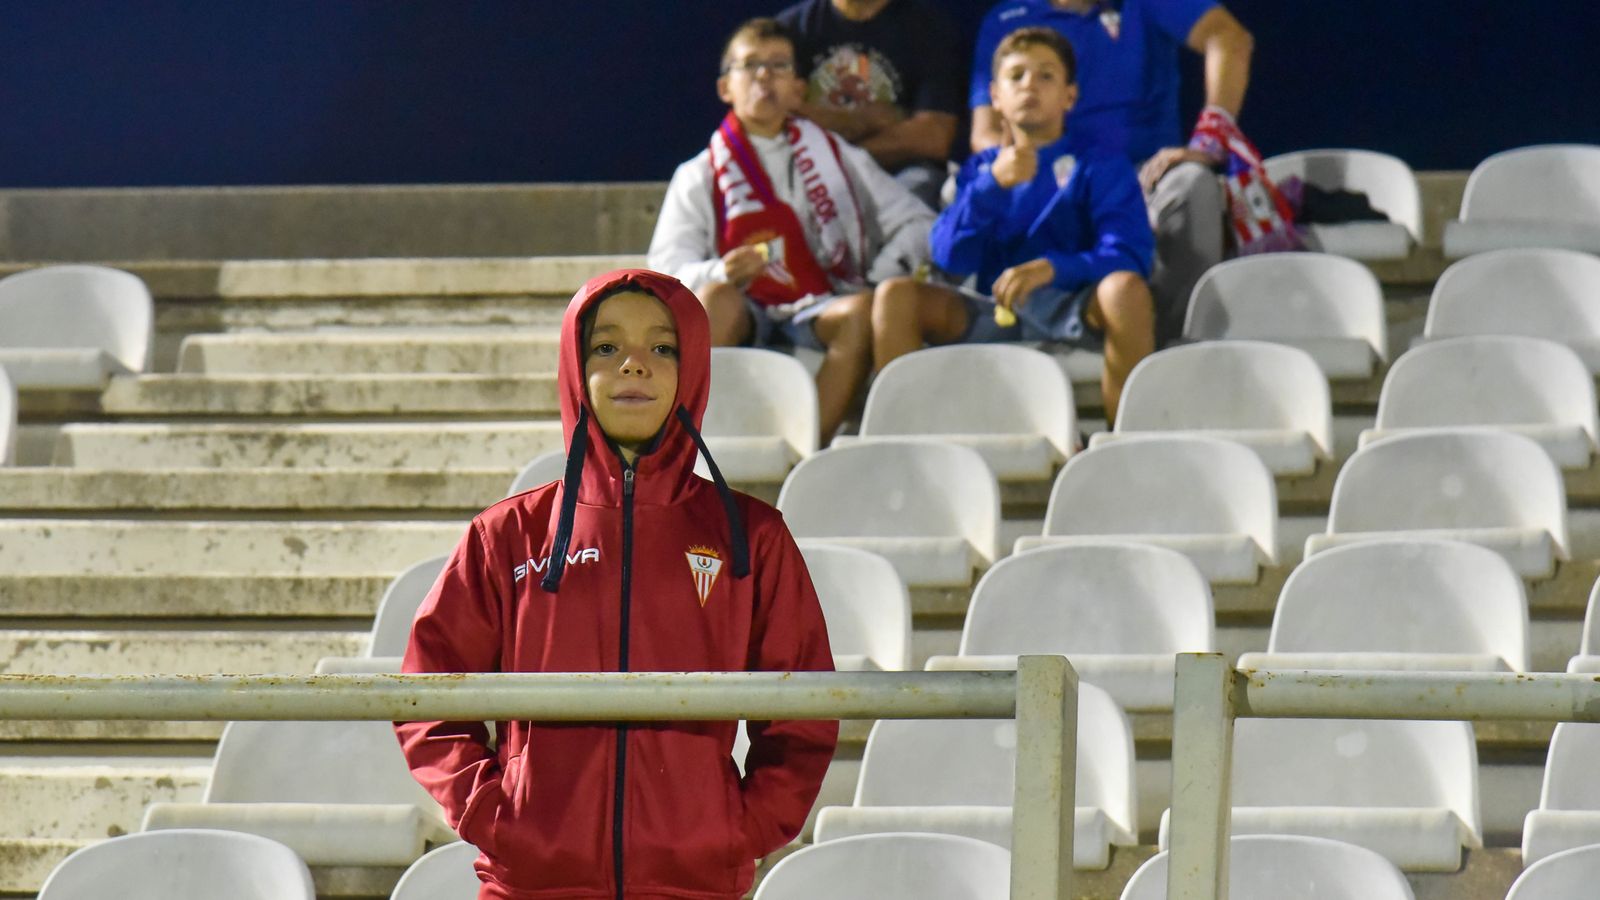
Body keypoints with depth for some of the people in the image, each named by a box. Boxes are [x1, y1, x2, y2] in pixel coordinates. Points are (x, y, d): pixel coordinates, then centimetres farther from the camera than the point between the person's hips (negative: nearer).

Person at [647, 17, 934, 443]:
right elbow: (667, 268, 4)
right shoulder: (698, 177, 17)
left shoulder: (837, 158, 22)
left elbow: (916, 224, 16)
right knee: (715, 297, -35)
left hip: (818, 315, 1)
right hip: (744, 315, -1)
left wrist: (878, 284, -4)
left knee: (862, 311, -32)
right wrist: (721, 274, -20)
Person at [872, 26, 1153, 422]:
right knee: (896, 295, -19)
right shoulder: (982, 169, 17)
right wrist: (994, 184, -12)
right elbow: (950, 258, 3)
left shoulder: (1101, 168, 8)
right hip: (994, 312, 3)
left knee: (1126, 287, -35)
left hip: (1073, 312, -3)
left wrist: (1052, 268, -26)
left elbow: (1129, 256, -8)